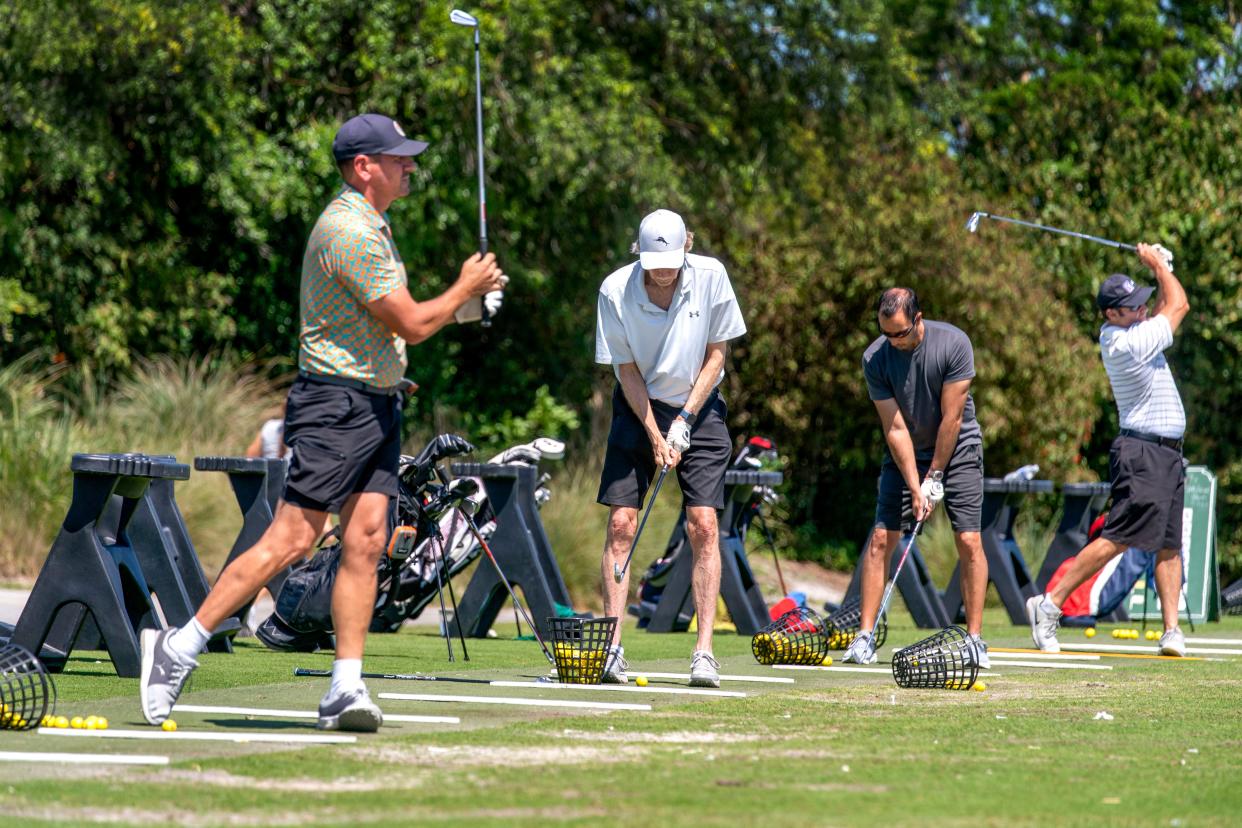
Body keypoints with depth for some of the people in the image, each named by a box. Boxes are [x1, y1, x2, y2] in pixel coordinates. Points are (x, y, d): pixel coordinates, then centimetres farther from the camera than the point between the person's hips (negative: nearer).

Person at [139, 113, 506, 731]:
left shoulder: (371, 225, 17)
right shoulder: (349, 230, -17)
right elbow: (412, 324, -16)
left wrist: (470, 296, 16)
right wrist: (464, 289, -1)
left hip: (377, 404, 10)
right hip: (336, 404, -10)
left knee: (365, 542, 0)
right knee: (291, 539, -12)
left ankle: (346, 690, -1)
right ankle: (178, 648, -5)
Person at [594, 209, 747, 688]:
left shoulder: (710, 277, -15)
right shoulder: (615, 290, -16)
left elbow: (716, 354, -6)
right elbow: (627, 370, -8)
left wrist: (685, 419, -12)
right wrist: (655, 435, -14)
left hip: (698, 408, 0)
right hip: (639, 408, 0)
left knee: (703, 527, -10)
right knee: (621, 524, -9)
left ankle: (704, 652, -10)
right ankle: (613, 648, -6)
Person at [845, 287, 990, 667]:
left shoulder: (954, 344, -21)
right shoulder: (875, 358, -16)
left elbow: (951, 419, -17)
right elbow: (895, 428, -15)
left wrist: (935, 476, -13)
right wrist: (915, 487, -18)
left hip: (957, 448, -1)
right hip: (905, 453, 1)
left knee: (969, 542, -10)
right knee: (881, 539, -9)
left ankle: (975, 639, -3)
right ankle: (865, 637, -6)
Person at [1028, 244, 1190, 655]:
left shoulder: (1119, 333, 9)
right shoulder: (1130, 343, -19)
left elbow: (1173, 307, 24)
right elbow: (1177, 306, -8)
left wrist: (1160, 266, 8)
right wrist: (1158, 264, 5)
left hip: (1167, 455, 10)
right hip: (1143, 454, -10)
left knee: (1169, 546, 4)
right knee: (1117, 539, -13)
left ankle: (1172, 632, 1)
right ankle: (1050, 604, -10)